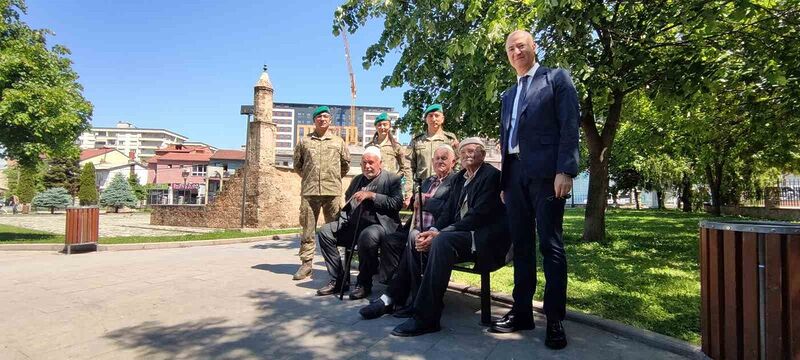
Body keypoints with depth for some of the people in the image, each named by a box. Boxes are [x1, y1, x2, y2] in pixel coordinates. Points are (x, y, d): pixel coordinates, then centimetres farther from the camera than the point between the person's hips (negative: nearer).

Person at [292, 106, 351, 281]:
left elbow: (346, 164, 18)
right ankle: (306, 263, 10)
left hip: (333, 191, 0)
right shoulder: (304, 141, 11)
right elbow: (297, 164, 18)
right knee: (307, 229, 3)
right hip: (309, 192, 1)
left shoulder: (338, 141, 11)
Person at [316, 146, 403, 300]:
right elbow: (347, 205, 24)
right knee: (325, 231, -7)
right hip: (354, 225, 7)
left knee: (367, 236, -38)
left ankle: (364, 284, -16)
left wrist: (372, 195, -17)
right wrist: (343, 221, 5)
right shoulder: (357, 180, 21)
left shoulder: (392, 179, 2)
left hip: (378, 225, -7)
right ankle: (338, 280, 1)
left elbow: (397, 203, -13)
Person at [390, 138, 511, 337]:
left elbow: (477, 216, -18)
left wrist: (439, 233, -22)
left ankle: (426, 318, -29)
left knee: (441, 241, -32)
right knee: (418, 239, -8)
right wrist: (433, 230, -11)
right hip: (460, 234, 8)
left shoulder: (491, 175, -9)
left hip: (484, 237, -8)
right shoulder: (459, 178, 16)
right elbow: (448, 212, 11)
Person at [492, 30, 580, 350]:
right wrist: (504, 181, 14)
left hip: (545, 172, -6)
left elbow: (569, 126, -5)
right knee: (521, 246, 7)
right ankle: (522, 311, 14)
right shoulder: (508, 95, 24)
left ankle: (555, 319, 4)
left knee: (550, 246, -4)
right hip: (514, 174, 6)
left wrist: (565, 170, -15)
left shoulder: (556, 78, 6)